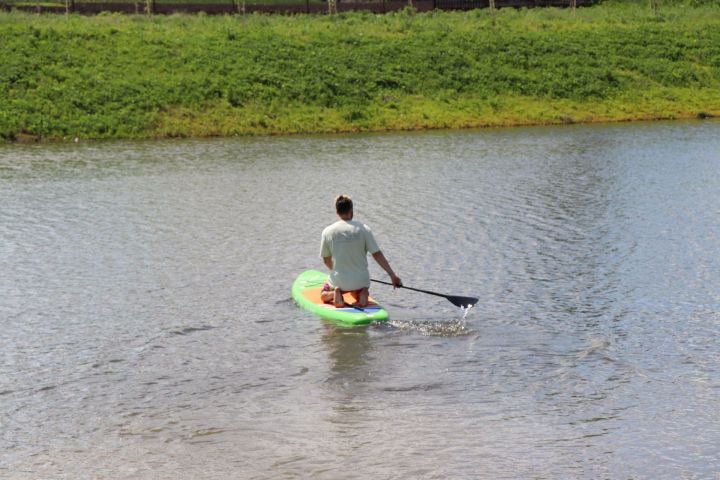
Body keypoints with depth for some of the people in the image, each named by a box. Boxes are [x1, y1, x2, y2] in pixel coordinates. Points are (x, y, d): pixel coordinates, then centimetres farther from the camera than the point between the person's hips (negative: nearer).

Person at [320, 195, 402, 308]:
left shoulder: (328, 231, -5)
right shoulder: (363, 229, -8)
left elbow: (326, 260, 6)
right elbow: (377, 255, -9)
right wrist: (392, 275, -3)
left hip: (338, 281, -1)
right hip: (361, 281, 1)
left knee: (324, 295, 30)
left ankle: (335, 293, -4)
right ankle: (362, 294, -1)